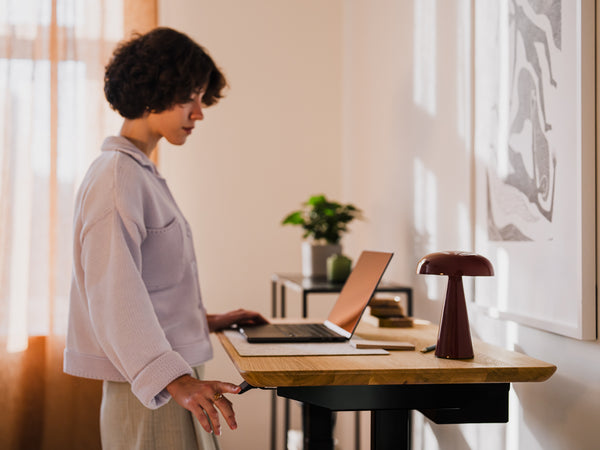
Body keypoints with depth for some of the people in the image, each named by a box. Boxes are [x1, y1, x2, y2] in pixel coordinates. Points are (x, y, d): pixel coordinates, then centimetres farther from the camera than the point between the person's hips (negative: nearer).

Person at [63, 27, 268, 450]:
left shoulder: (143, 173, 17)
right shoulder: (116, 177, -15)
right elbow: (114, 296, -24)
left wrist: (205, 321, 23)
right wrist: (176, 380, -32)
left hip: (172, 380, 9)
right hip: (146, 388, -9)